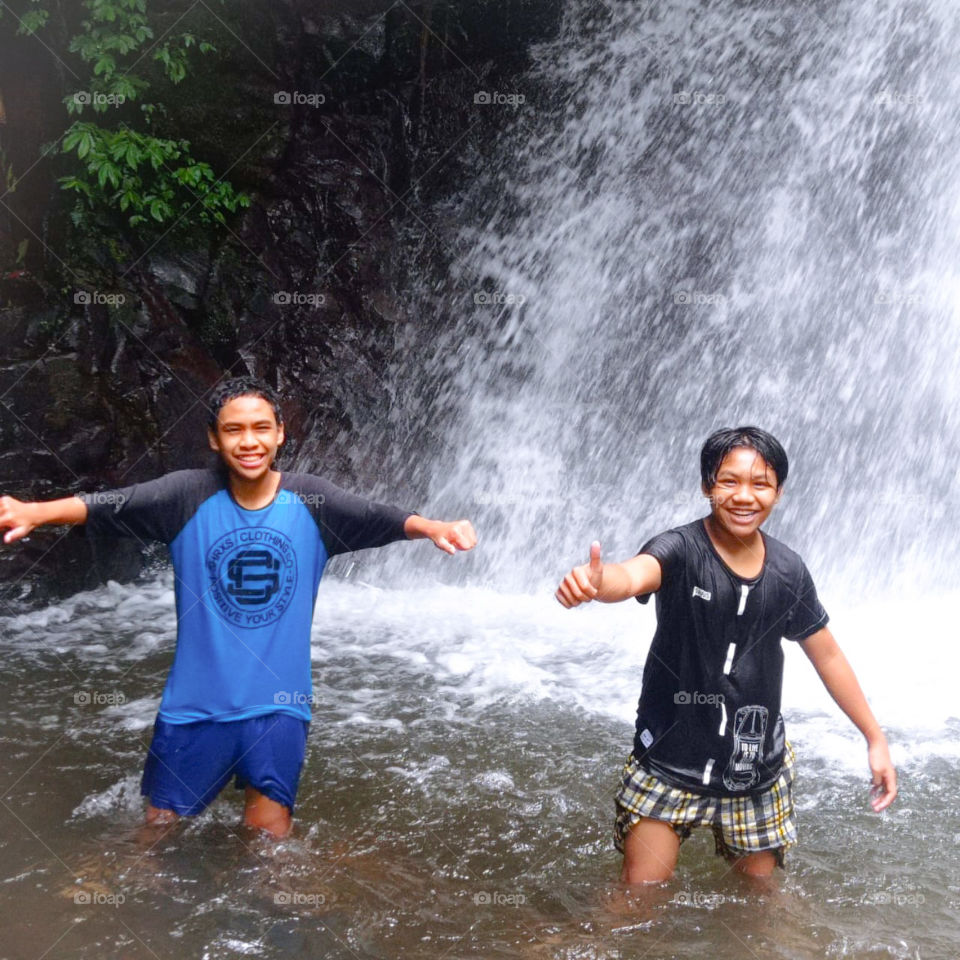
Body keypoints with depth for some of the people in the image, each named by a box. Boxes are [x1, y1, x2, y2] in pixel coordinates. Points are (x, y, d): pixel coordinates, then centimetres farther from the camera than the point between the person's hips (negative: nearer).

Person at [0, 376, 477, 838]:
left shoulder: (310, 501, -5)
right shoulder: (188, 496, -8)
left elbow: (383, 519, -14)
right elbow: (106, 505, -19)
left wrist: (434, 528, -35)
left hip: (278, 704, 0)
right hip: (195, 705, 0)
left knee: (270, 841, 8)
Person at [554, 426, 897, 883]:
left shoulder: (788, 571, -4)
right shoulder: (681, 550, -18)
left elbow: (827, 655, 7)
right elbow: (634, 574, -40)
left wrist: (875, 738, 10)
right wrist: (596, 581, -64)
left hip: (756, 765, 4)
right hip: (670, 757, -3)